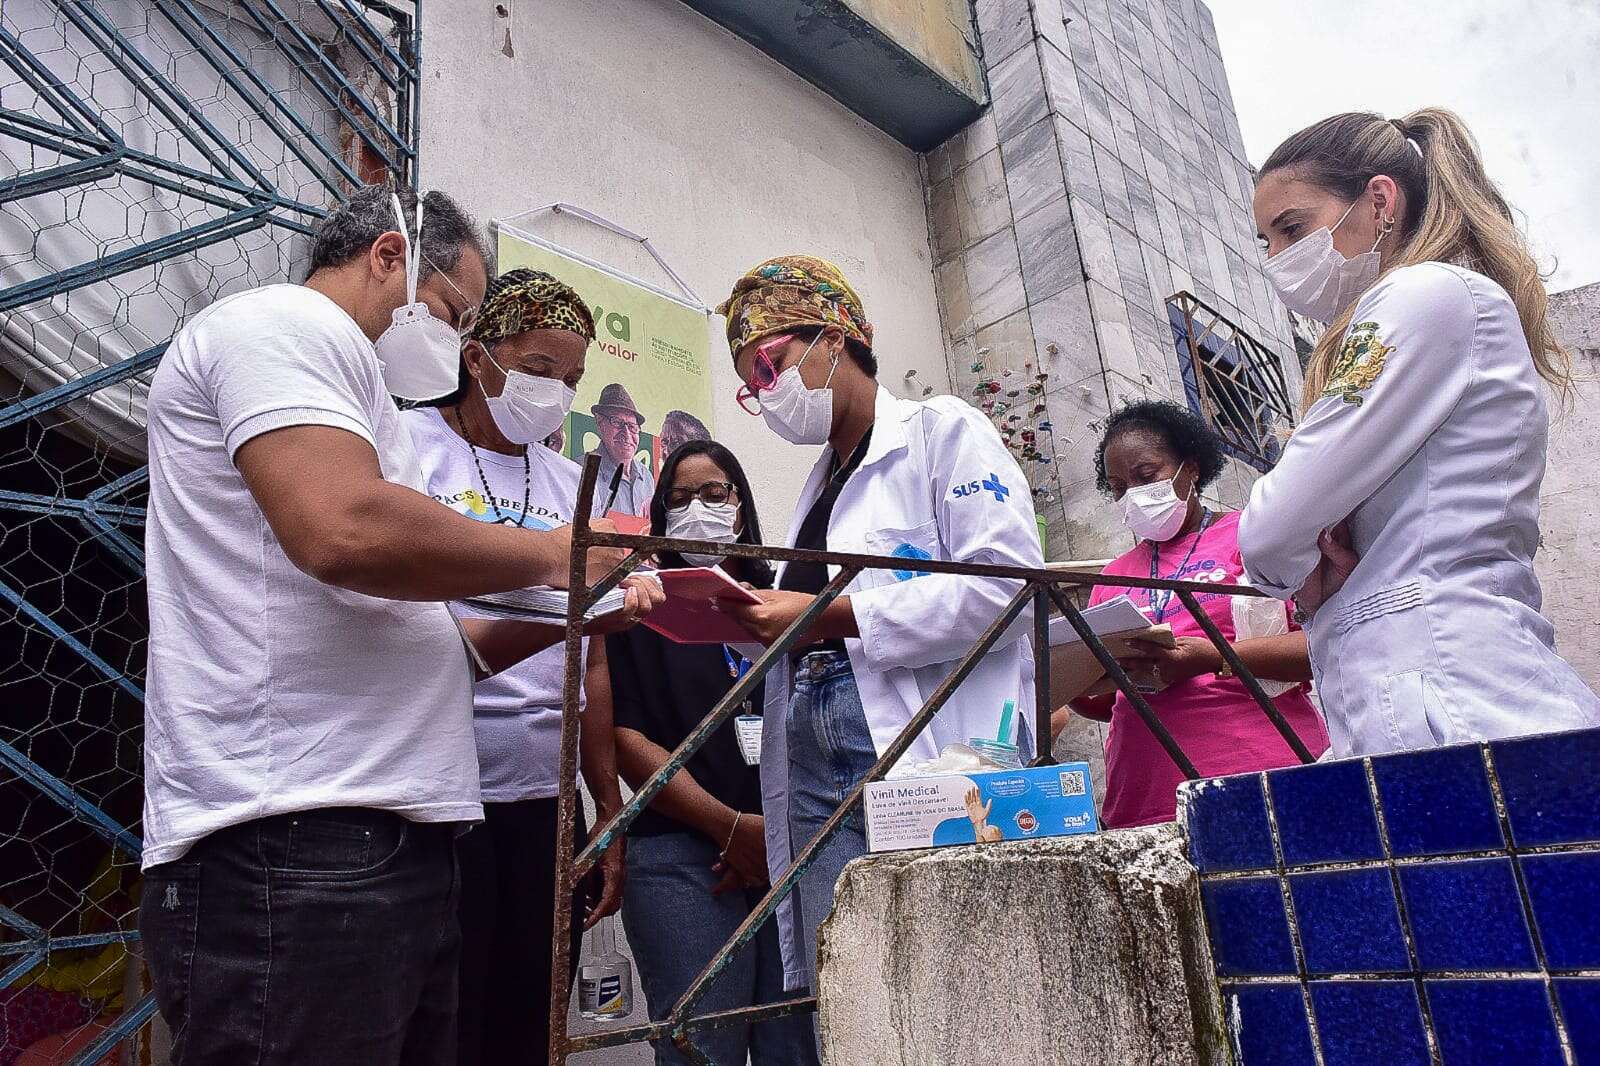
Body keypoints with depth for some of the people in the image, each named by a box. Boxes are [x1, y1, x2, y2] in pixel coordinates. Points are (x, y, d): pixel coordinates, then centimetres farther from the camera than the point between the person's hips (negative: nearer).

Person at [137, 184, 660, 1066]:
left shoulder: (338, 385, 26)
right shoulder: (285, 321, -3)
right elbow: (346, 531, -24)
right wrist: (551, 556, -9)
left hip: (383, 838, 10)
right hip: (292, 840, -10)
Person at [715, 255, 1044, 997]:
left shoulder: (944, 429, 2)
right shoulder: (821, 483, 23)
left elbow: (1008, 579, -14)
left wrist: (832, 615, -14)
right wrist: (761, 623, 5)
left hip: (934, 760, -7)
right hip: (820, 781, 7)